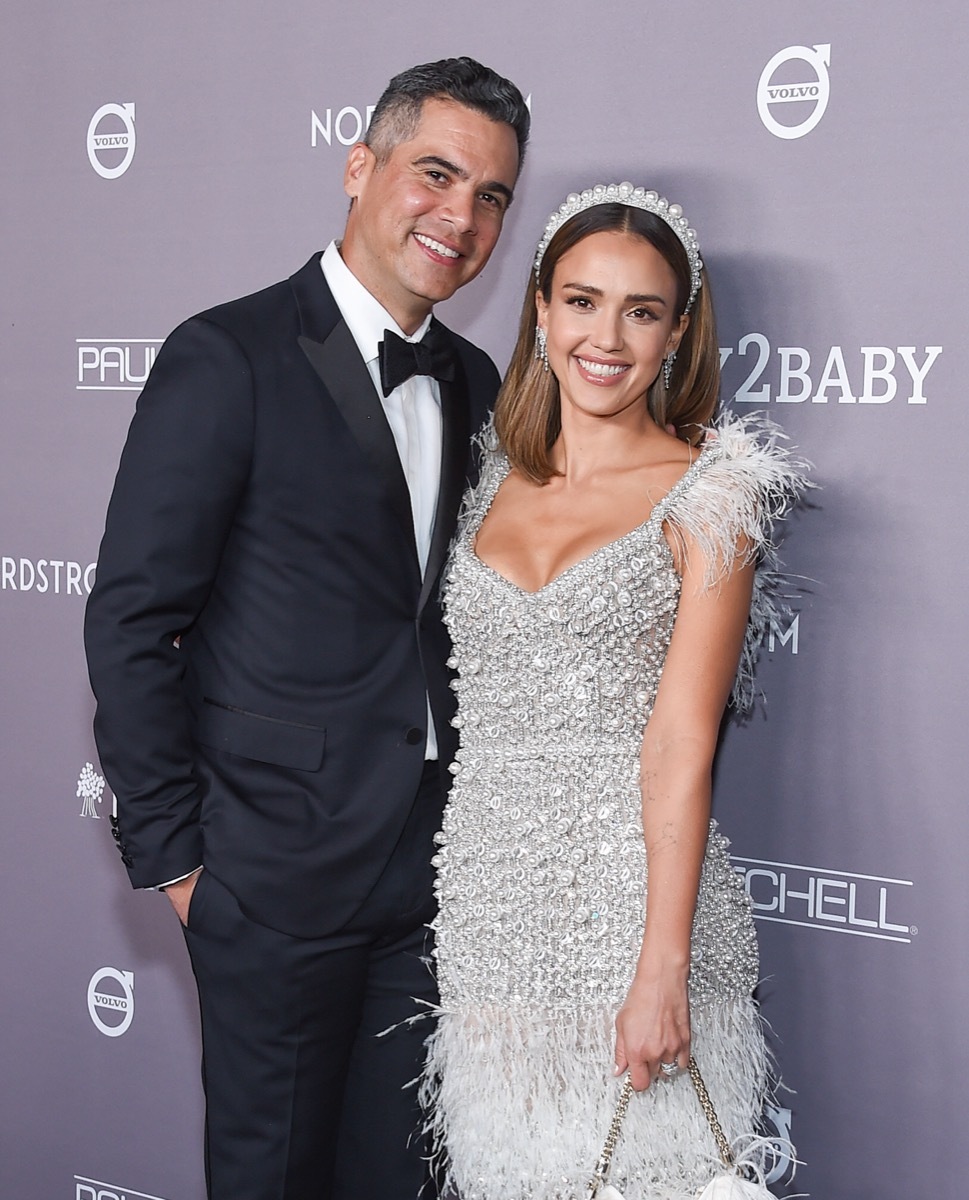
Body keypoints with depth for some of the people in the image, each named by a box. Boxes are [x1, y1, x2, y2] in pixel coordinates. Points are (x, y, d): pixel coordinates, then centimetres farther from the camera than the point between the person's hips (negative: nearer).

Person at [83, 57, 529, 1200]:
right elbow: (129, 621, -12)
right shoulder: (227, 359, -12)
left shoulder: (472, 383, 9)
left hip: (431, 858, 6)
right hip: (280, 864, -5)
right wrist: (171, 849, -11)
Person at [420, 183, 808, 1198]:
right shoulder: (498, 480, 10)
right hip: (486, 900, 5)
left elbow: (682, 743, -12)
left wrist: (661, 969, -16)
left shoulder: (708, 490, -5)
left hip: (631, 899, -4)